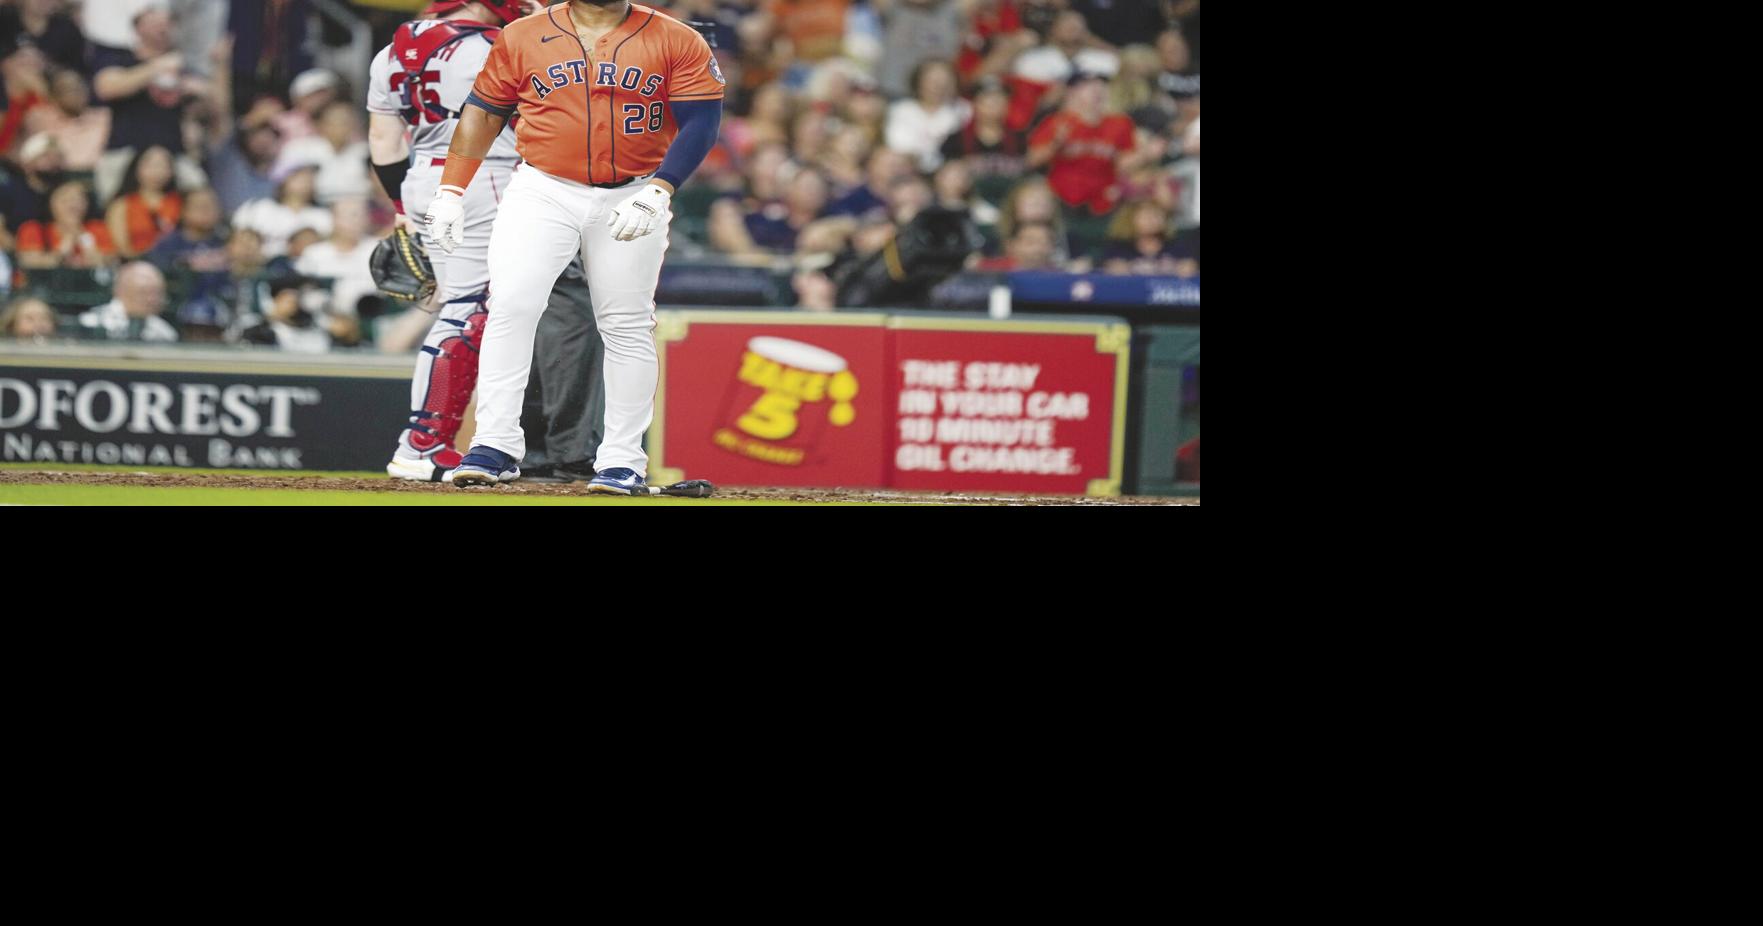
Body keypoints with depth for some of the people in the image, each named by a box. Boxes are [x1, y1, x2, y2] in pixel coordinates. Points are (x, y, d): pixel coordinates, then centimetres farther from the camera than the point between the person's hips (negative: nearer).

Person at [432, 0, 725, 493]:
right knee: (511, 305, -15)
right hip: (542, 193, 0)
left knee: (626, 325, 2)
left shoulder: (678, 42, 0)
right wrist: (451, 191, 1)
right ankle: (496, 447, -14)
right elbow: (483, 113, 9)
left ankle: (623, 461, 10)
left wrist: (657, 192, -20)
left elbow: (702, 122, -7)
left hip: (631, 202, 0)